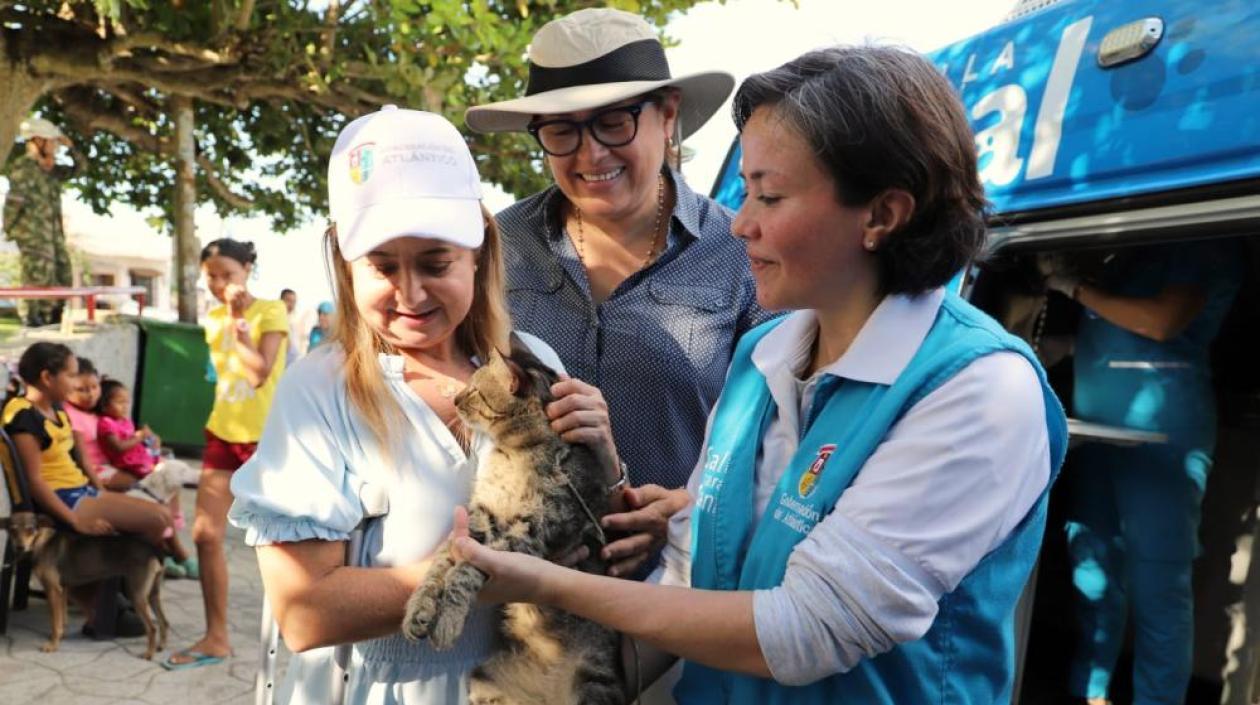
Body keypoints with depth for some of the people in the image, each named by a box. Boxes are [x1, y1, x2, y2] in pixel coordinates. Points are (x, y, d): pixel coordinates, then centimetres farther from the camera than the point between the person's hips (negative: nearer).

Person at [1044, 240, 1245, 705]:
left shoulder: (1207, 247, -1)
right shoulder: (1125, 258, 21)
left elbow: (1163, 322, -13)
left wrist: (1075, 288, -6)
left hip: (1160, 432, -7)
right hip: (1098, 430, 7)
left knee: (1157, 583, -2)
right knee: (1092, 570, 9)